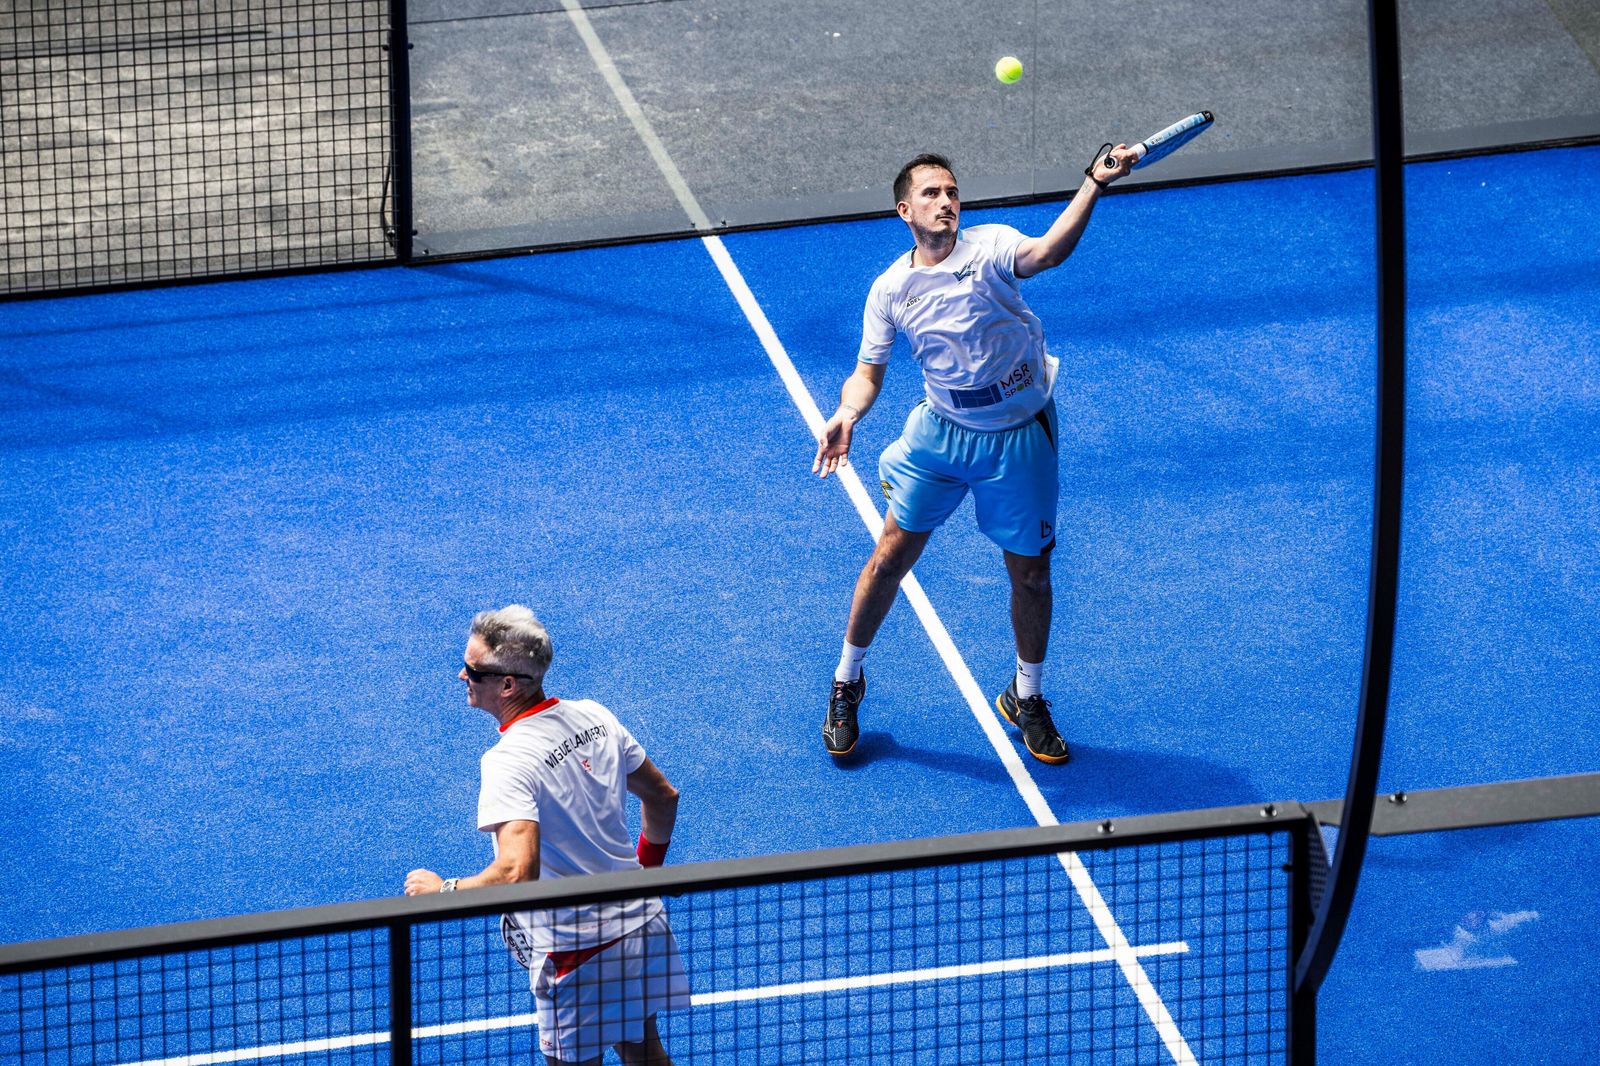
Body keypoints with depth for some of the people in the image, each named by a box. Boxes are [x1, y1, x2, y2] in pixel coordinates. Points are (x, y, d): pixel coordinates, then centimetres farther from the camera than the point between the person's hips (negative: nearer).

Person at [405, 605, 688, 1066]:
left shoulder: (509, 761, -26)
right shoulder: (595, 716, -2)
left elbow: (517, 873, -37)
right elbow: (663, 797, 11)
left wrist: (443, 889, -22)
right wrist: (647, 865, 26)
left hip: (576, 952, -8)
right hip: (642, 924, 8)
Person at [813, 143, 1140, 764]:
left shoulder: (989, 248, -15)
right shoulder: (890, 290, -4)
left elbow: (1048, 252, -36)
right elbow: (868, 370, 2)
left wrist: (1095, 184, -52)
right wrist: (847, 415, -20)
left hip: (1019, 439, -2)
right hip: (940, 433, 2)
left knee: (1030, 574, 6)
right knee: (891, 557, 4)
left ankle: (1025, 698, 29)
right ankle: (846, 683, 25)